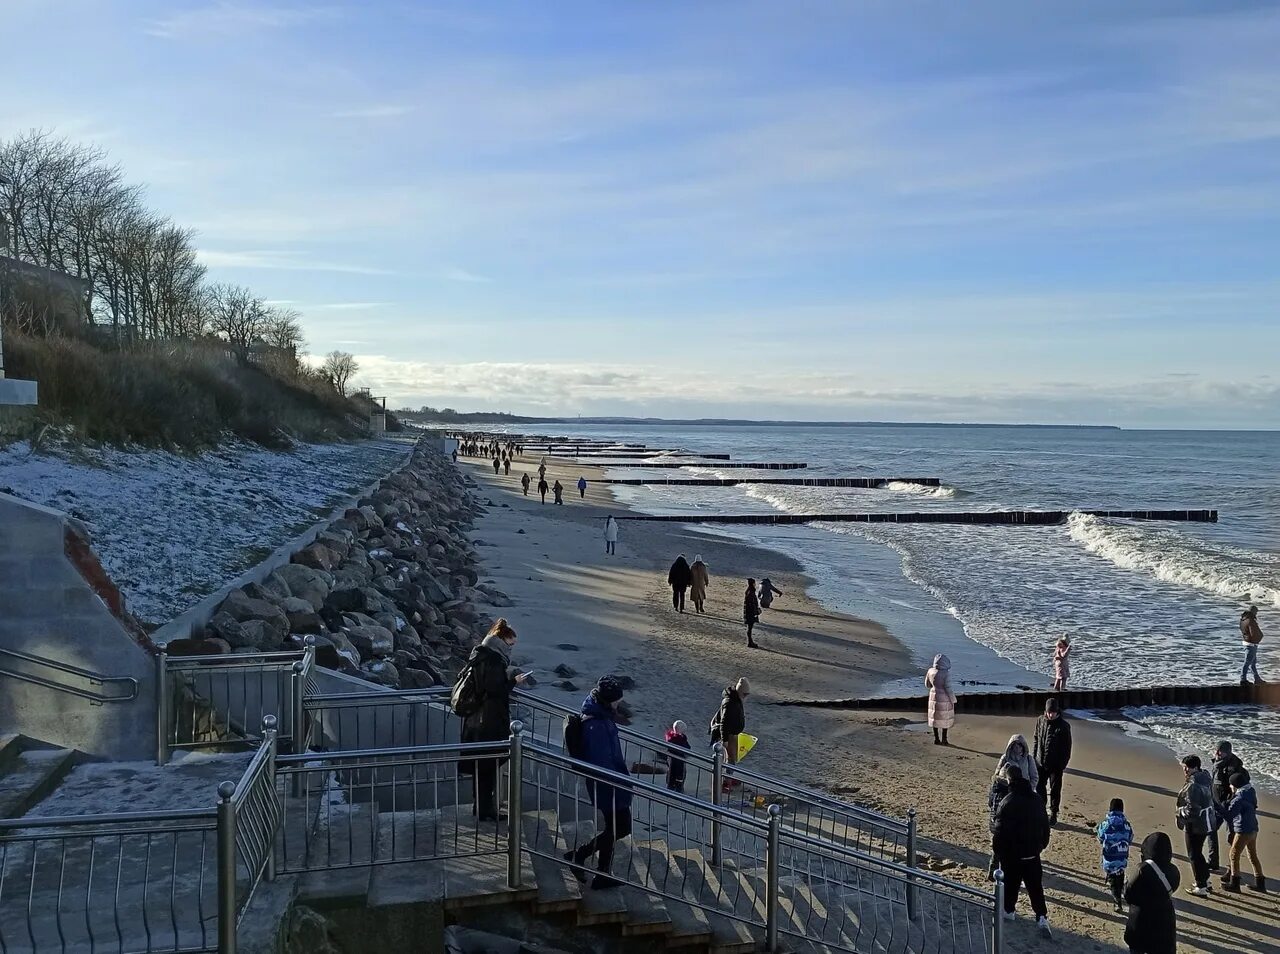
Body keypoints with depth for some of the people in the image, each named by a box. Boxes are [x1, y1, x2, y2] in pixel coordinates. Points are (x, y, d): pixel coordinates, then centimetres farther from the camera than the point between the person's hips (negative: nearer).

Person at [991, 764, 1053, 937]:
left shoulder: (1007, 802, -20)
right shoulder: (1036, 799, -1)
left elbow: (1000, 831, -16)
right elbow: (1045, 824, 9)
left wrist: (998, 851, -3)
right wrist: (1042, 844, 21)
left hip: (1012, 853, -4)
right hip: (1033, 853, 4)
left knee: (1010, 883, 15)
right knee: (1035, 886, 8)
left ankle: (1008, 910, 30)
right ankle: (1042, 917, 0)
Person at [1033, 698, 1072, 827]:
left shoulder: (1064, 726, -14)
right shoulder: (1041, 721, -1)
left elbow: (1067, 746, -9)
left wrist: (1063, 763, -11)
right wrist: (1033, 756, 8)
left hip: (1056, 764, -4)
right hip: (1040, 762, 4)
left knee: (1054, 790, 7)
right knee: (1039, 787, 13)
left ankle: (1053, 815, 19)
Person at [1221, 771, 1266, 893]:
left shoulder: (1239, 799, -22)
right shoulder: (1250, 792, 3)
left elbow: (1228, 815, -18)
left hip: (1243, 831, -9)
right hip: (1253, 829, 9)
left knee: (1234, 856, 4)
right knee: (1253, 856, 18)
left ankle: (1234, 884, 10)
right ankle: (1260, 884, 25)